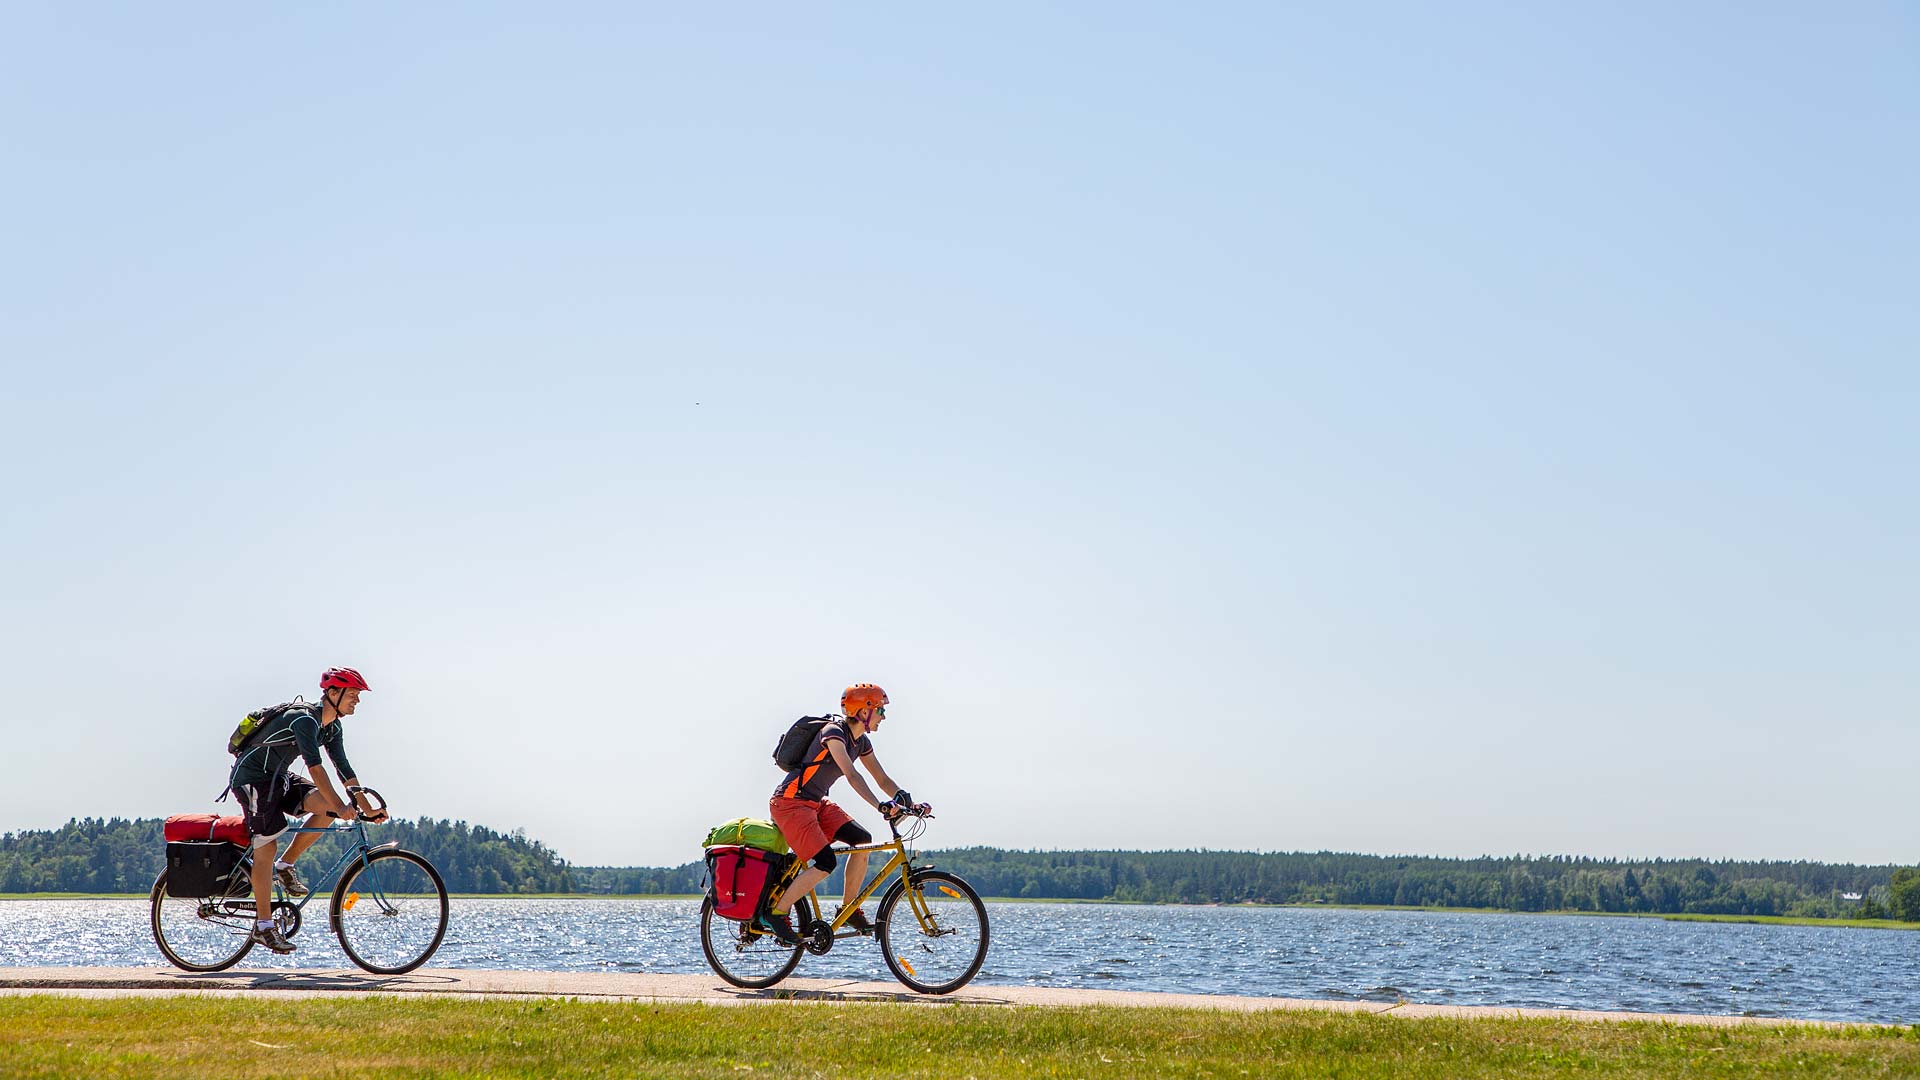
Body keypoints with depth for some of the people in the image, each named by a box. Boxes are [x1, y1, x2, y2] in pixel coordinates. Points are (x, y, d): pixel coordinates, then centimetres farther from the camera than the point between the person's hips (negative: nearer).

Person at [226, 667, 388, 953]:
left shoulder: (332, 728, 3)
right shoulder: (304, 719, -26)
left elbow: (344, 770, 7)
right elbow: (314, 766, -36)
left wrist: (368, 810, 2)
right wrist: (341, 807, -41)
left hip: (278, 778, 9)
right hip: (251, 777, -8)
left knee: (328, 806, -11)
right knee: (266, 847, -12)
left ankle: (286, 866, 1)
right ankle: (263, 926, -7)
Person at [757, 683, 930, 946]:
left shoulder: (861, 741, 7)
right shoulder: (833, 732, -21)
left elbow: (883, 779, 10)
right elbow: (851, 775, -34)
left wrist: (909, 804, -5)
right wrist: (881, 806, -44)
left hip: (816, 803, 9)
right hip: (790, 802, -9)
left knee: (862, 840, -7)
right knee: (826, 863, -21)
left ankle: (849, 909, 5)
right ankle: (776, 913, -8)